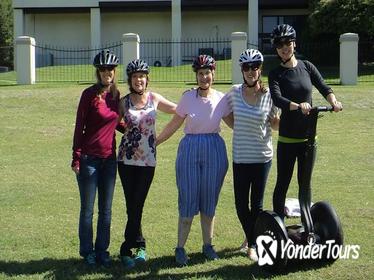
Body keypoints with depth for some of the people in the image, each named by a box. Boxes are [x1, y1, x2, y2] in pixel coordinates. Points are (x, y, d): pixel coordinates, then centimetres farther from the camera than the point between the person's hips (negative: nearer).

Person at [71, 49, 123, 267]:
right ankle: (87, 252, 19)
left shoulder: (116, 94, 6)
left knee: (106, 210, 11)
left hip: (109, 159, 5)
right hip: (89, 158, -5)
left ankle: (102, 251, 22)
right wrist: (76, 158, -11)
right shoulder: (90, 94, -10)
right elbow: (79, 127, -9)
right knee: (88, 210, 6)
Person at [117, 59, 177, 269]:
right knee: (132, 206, 2)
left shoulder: (154, 98, 3)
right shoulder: (124, 102, 1)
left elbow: (177, 109, 13)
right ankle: (140, 245, 16)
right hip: (127, 159, 0)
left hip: (148, 160, 0)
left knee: (136, 206, 0)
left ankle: (127, 250, 11)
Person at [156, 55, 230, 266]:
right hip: (190, 151, -2)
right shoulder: (188, 97, -3)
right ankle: (180, 248, 10)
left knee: (209, 201, 9)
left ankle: (208, 245, 23)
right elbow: (174, 124, 2)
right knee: (188, 201, 0)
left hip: (214, 152, 2)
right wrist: (153, 142, 2)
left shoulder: (221, 98, 1)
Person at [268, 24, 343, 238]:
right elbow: (277, 99, -21)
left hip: (308, 136, 3)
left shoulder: (306, 67, 3)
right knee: (283, 183, 1)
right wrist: (298, 106, -39)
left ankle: (307, 227, 20)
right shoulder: (276, 74, -5)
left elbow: (324, 87, 1)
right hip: (287, 138, -2)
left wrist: (334, 101, -21)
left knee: (305, 182, 11)